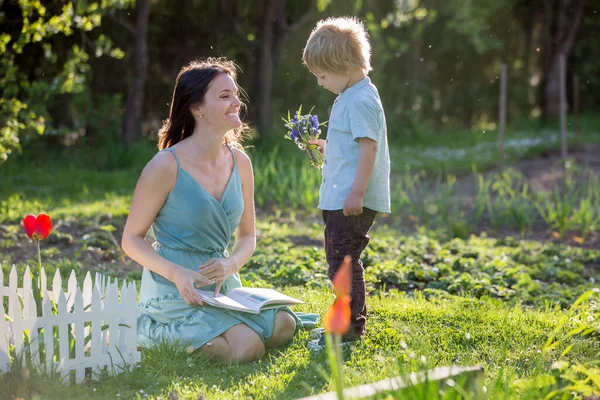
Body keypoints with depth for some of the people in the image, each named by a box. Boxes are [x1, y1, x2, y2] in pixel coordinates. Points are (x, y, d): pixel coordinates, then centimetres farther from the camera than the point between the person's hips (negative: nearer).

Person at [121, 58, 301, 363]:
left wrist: (231, 264, -9)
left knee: (284, 326, -13)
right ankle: (153, 331, 1)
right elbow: (132, 239, -8)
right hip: (175, 292, -7)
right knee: (247, 347, -23)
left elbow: (247, 236, 14)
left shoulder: (239, 162, 5)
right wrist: (177, 274, -23)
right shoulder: (167, 166, -14)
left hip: (221, 286, 7)